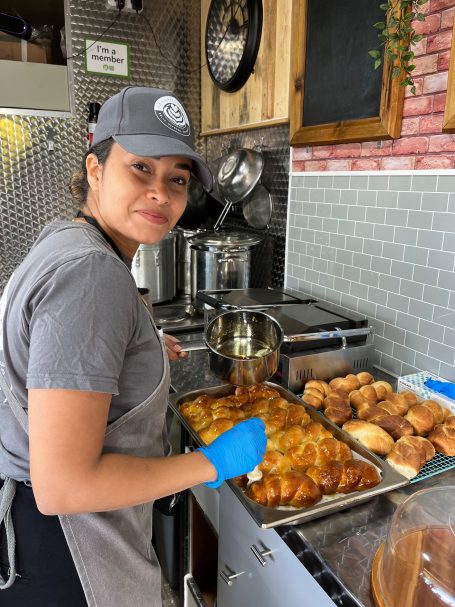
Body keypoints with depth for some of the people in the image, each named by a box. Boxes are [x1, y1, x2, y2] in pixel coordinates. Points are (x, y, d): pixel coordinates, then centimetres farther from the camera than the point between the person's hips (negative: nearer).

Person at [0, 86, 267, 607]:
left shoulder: (66, 237, 1)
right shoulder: (92, 273, -30)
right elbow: (62, 488, -30)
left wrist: (144, 350, 23)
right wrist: (214, 462, -20)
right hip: (59, 548, -9)